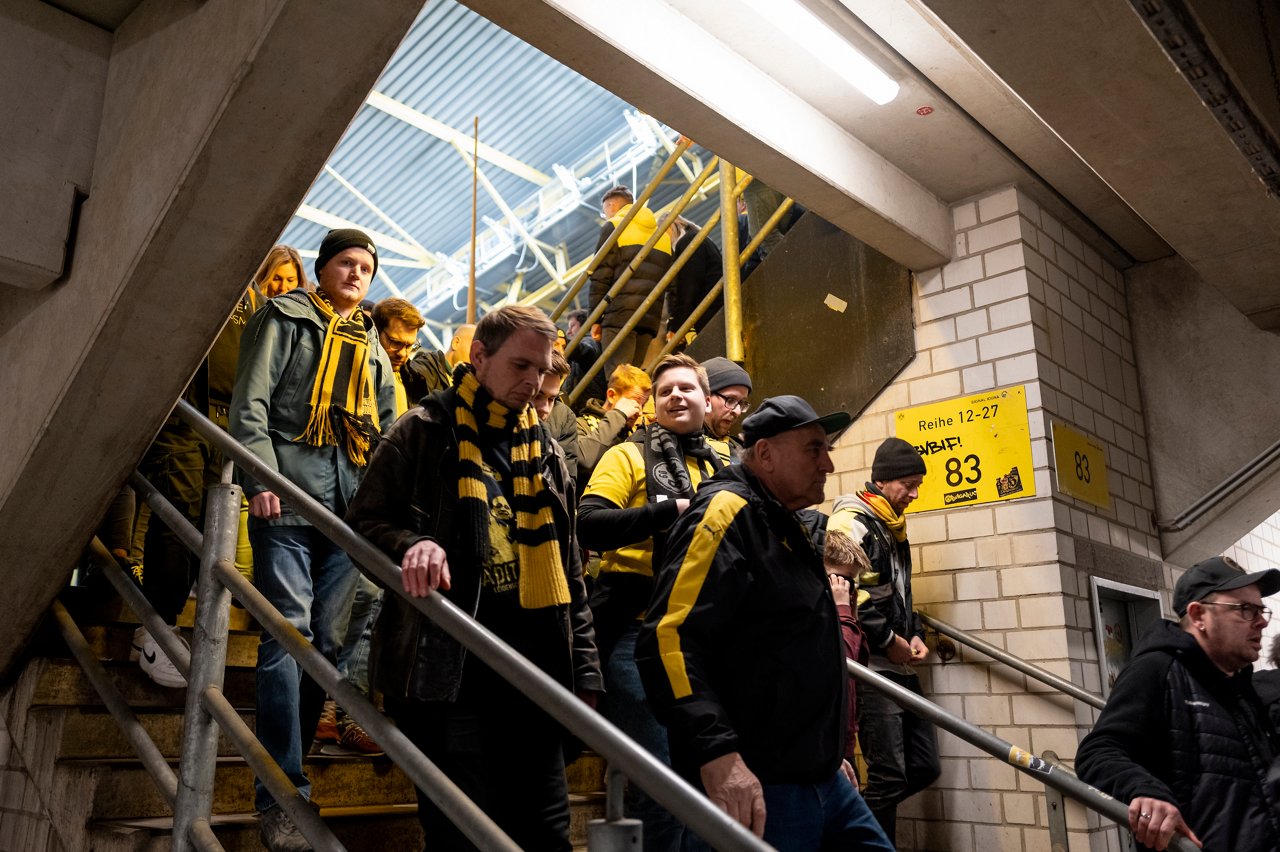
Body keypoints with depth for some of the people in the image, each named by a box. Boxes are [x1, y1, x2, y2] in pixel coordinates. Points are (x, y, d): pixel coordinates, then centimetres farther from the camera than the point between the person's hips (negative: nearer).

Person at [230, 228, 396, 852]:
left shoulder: (371, 344, 23)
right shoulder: (285, 318, 7)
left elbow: (388, 426, 23)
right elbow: (250, 402, -3)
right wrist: (261, 477, -14)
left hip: (349, 506, 6)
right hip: (290, 498, -5)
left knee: (327, 639, 6)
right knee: (288, 633, -10)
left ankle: (284, 767, 19)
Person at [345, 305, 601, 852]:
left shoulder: (547, 453, 15)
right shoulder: (424, 432, 1)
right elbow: (364, 524, 2)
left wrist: (584, 673, 12)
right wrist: (411, 545, -20)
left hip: (533, 668, 5)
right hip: (443, 666, -4)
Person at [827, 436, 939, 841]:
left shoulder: (893, 530, 19)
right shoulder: (850, 521, -10)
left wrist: (914, 635, 9)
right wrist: (889, 640, -15)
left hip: (900, 666, 10)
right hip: (871, 665, -9)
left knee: (925, 767, 11)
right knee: (887, 775, -6)